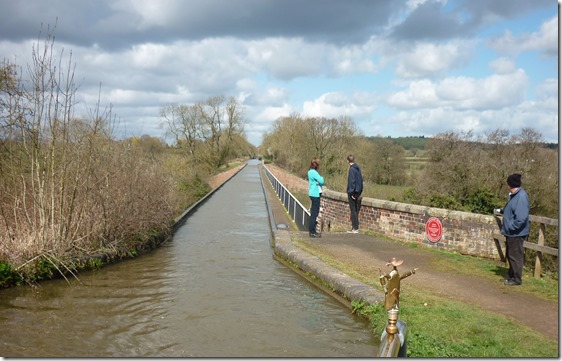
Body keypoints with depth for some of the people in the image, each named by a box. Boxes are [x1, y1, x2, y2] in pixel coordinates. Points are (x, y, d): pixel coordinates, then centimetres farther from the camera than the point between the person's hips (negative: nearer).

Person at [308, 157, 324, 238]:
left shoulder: (311, 171, 14)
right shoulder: (313, 172, -17)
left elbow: (320, 182, 15)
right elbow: (321, 181, -21)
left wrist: (319, 182, -6)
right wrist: (321, 177, -1)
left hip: (314, 194, 10)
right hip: (315, 194, -10)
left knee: (314, 213, 15)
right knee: (314, 213, -6)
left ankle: (312, 231, 22)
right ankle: (312, 232, -2)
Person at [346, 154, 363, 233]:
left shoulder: (352, 169, -15)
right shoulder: (358, 168, 10)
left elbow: (352, 181, -19)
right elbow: (361, 179, 15)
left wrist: (351, 192, -17)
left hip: (353, 192, -8)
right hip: (358, 191, 8)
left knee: (353, 210, -4)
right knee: (356, 210, 13)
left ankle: (355, 228, -2)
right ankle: (355, 227, 18)